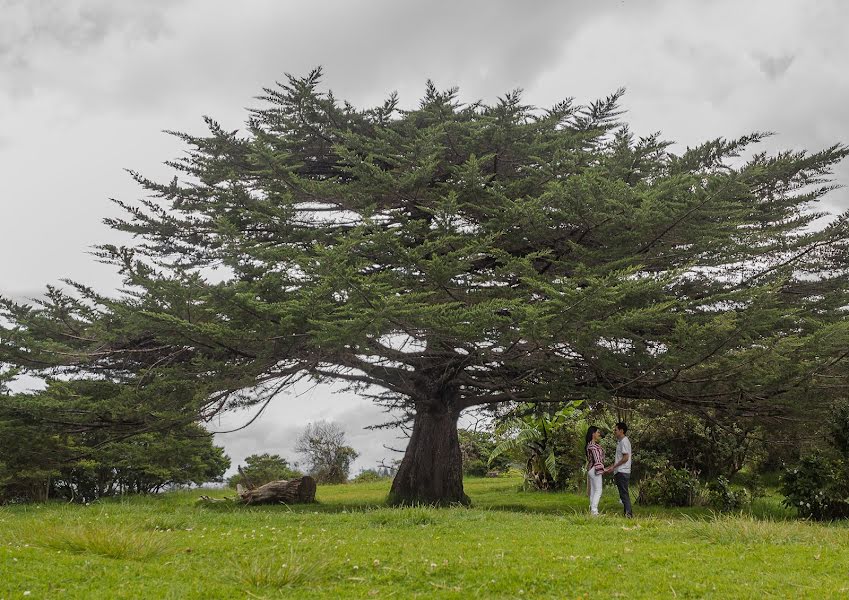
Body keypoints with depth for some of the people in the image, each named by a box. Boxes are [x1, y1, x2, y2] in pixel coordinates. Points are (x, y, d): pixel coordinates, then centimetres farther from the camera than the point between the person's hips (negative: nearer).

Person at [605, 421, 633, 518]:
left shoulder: (624, 441, -12)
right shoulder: (620, 441, 18)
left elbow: (626, 458, -19)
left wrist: (613, 467, -15)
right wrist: (610, 467, 19)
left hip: (622, 472, -10)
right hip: (620, 471, 10)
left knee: (624, 493, -10)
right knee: (623, 493, 10)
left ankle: (628, 513, -11)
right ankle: (627, 513, 12)